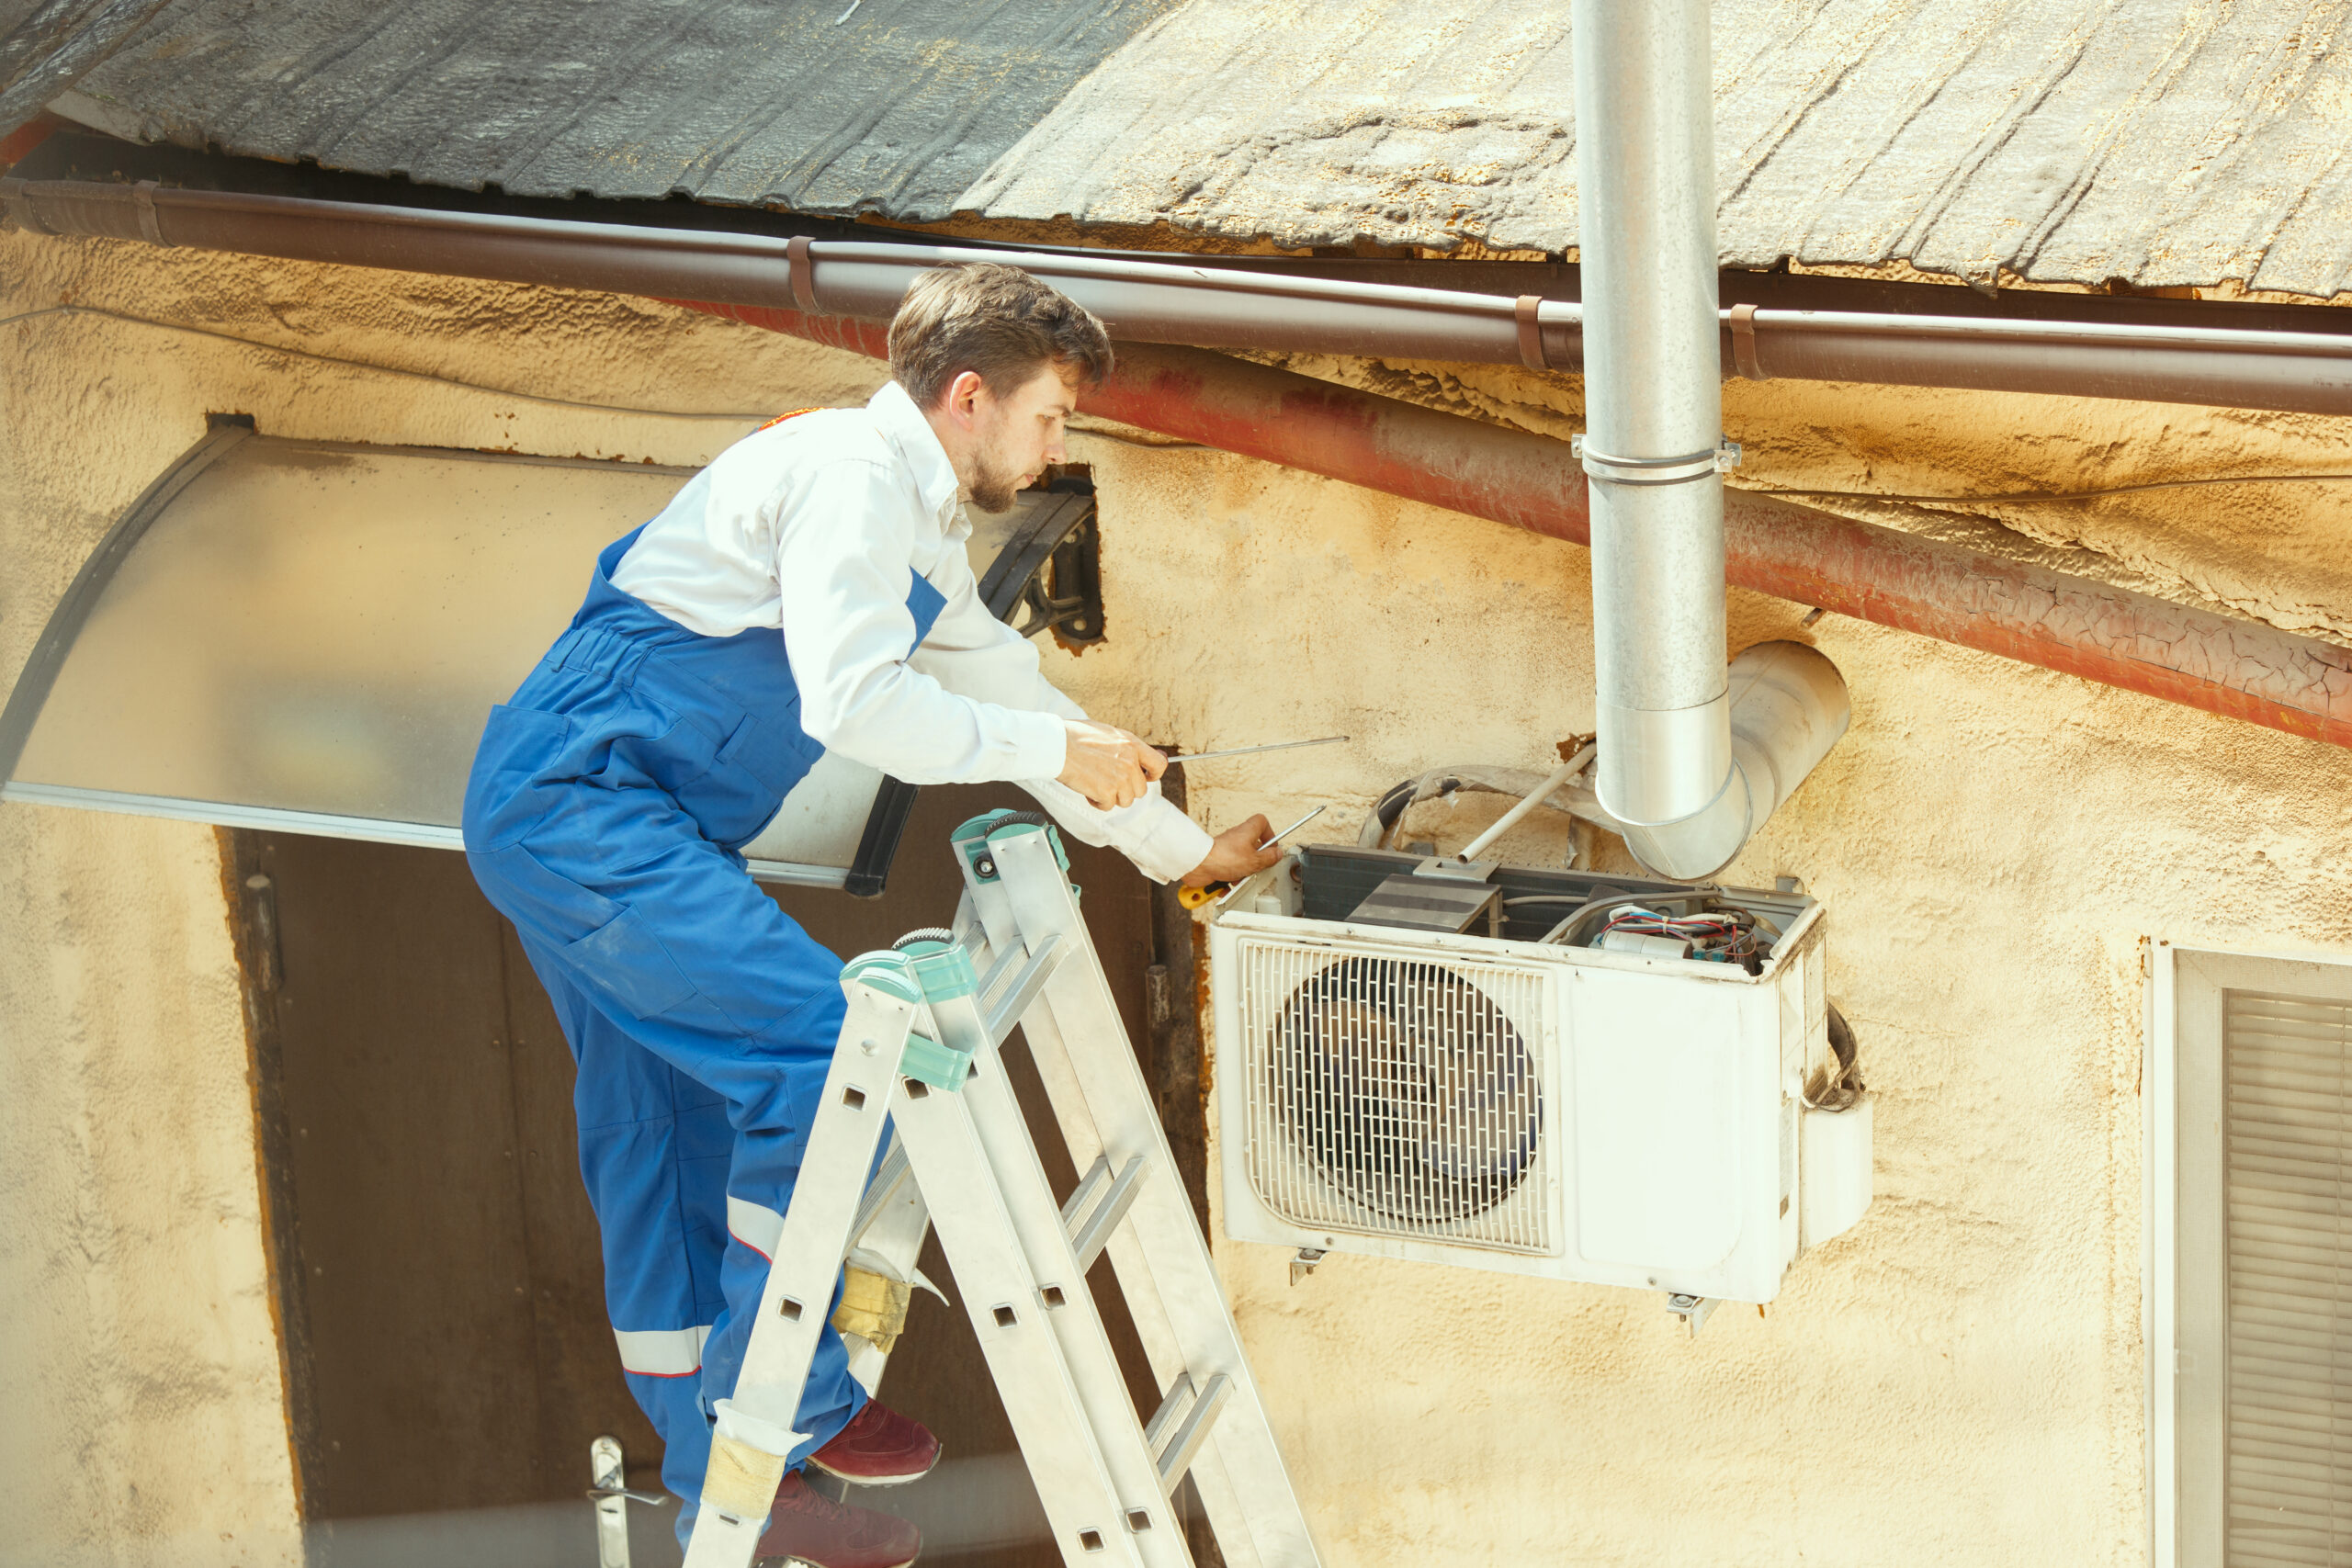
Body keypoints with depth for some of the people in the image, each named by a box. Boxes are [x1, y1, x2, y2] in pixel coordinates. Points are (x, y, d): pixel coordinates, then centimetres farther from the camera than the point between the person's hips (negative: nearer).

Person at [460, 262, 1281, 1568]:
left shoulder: (921, 528, 21)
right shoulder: (852, 469, -12)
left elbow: (1002, 682, 30)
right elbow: (851, 699, -23)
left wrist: (1182, 850, 33)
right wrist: (1057, 749, -13)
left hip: (561, 822, 11)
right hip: (584, 805, -11)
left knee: (671, 1143, 14)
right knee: (826, 1045, -17)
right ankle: (781, 1399, -5)